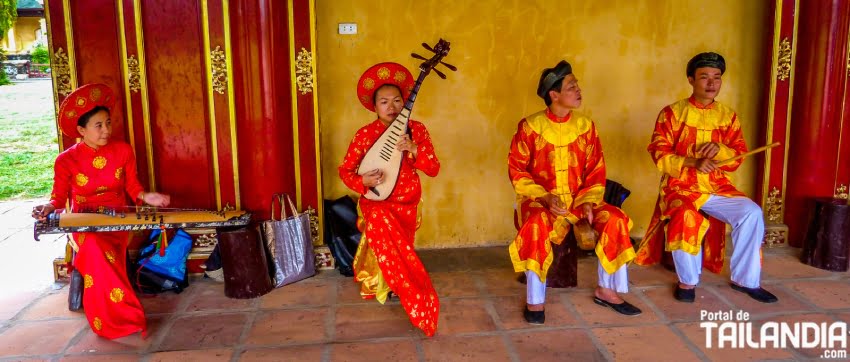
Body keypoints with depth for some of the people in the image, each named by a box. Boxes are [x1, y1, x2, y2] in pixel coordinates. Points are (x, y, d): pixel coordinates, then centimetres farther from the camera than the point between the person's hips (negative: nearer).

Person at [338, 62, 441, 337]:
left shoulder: (416, 129, -5)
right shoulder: (365, 134, -9)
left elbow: (434, 169, -8)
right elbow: (345, 169, -3)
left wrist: (413, 150, -25)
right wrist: (363, 181, -24)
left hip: (406, 204, 2)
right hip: (377, 203, -2)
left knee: (394, 251, 9)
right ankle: (421, 306, -14)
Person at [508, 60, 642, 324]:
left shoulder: (586, 126, 4)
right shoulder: (530, 126, -7)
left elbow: (596, 172, 6)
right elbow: (517, 170, -6)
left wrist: (589, 202, -11)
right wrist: (545, 197, -18)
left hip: (578, 200, 4)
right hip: (539, 200, -4)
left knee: (615, 219, -19)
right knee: (537, 226, -36)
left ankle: (606, 290, -2)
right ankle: (535, 299, -20)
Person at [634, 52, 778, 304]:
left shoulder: (728, 115, 9)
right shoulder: (672, 113, -2)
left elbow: (739, 157, 6)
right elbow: (659, 155, -9)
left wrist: (719, 148, -17)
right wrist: (694, 162, -24)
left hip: (718, 189, 4)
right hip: (680, 188, -4)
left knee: (751, 213, -19)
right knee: (686, 219, -33)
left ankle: (745, 279, -1)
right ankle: (687, 281, -10)